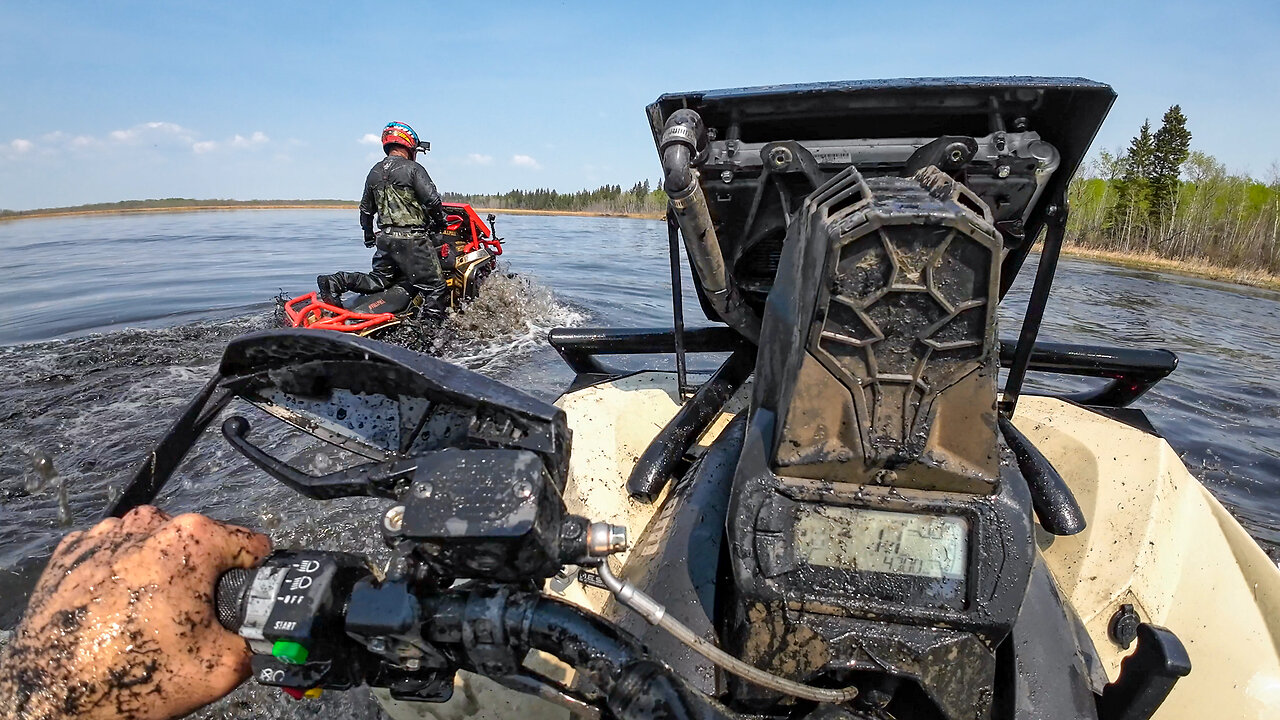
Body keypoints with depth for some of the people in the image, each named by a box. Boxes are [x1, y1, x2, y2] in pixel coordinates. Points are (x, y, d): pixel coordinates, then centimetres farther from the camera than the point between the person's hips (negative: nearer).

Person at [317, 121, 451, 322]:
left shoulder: (374, 173, 15)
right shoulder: (413, 169, -7)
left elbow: (366, 209, 22)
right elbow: (433, 200, -14)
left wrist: (368, 235, 35)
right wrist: (440, 222, 5)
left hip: (385, 238, 7)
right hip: (412, 239, -7)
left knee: (378, 280, 19)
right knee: (434, 289, -3)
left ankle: (336, 281, -1)